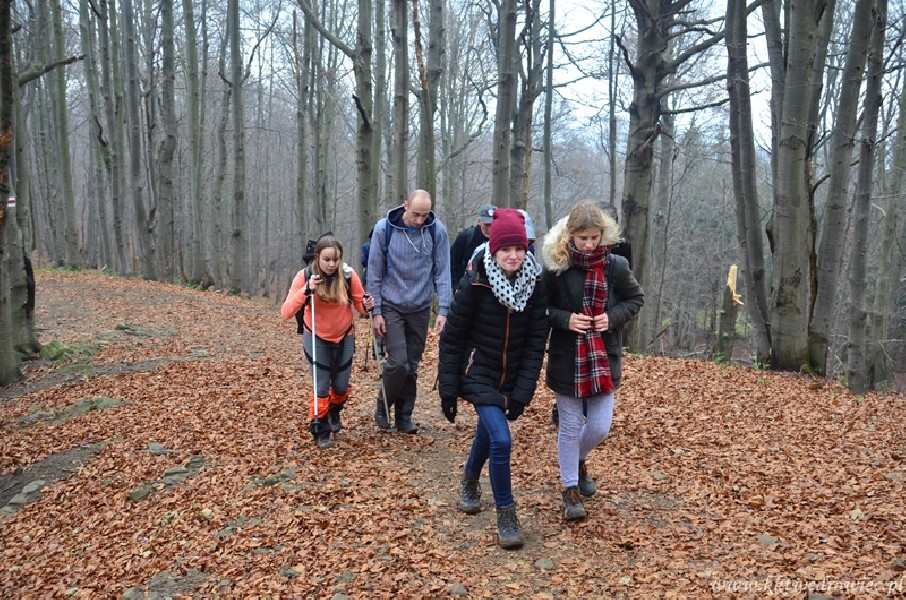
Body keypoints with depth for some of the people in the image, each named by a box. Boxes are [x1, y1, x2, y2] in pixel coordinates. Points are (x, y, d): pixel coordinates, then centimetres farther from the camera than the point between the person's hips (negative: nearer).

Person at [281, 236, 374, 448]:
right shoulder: (305, 276, -21)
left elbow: (359, 303, -5)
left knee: (341, 387, 10)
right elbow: (285, 313, -27)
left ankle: (334, 413, 43)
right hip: (316, 339, -2)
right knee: (321, 387, -5)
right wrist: (306, 291, -40)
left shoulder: (349, 275, -19)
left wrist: (366, 306, -29)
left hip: (344, 337, 2)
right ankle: (320, 431, 16)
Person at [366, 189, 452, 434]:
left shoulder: (437, 230, -8)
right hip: (391, 306, -2)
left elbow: (442, 272, -4)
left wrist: (443, 310, -10)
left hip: (420, 307, 2)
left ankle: (404, 416, 22)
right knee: (398, 362, -9)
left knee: (412, 365, 8)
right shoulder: (384, 228, -11)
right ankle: (382, 407, 16)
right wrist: (376, 312, -7)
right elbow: (374, 273, -5)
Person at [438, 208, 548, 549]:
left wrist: (522, 392, -12)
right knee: (501, 441, -16)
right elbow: (452, 338, -12)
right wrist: (448, 390, -11)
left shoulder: (535, 286, -11)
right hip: (478, 373, -4)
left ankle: (469, 482, 51)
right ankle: (505, 514, 4)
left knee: (488, 433, 22)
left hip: (510, 378, 4)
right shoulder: (474, 284, -19)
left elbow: (536, 343, -8)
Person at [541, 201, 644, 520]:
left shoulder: (616, 265, -5)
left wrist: (613, 317, -9)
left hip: (604, 357, 2)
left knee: (600, 426, 6)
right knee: (570, 426, 7)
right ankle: (570, 488, 25)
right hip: (566, 357, -2)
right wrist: (564, 319, -19)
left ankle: (577, 460, 40)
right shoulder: (556, 267, -10)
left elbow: (636, 299, 9)